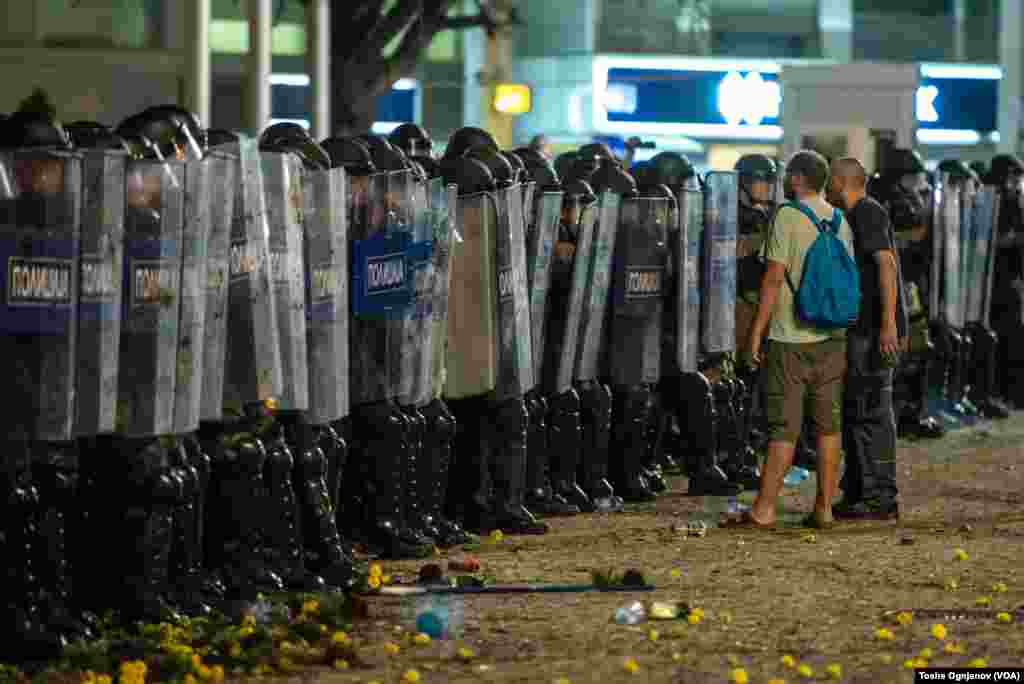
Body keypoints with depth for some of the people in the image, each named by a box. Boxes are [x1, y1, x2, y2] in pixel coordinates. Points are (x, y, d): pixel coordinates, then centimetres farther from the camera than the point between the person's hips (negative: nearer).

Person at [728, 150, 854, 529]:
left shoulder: (788, 216, -10)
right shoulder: (840, 220, 9)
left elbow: (774, 277, -14)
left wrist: (755, 331, -11)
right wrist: (843, 330, 17)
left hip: (791, 338, -6)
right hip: (831, 336, 6)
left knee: (784, 426, -6)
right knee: (828, 423, 7)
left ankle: (763, 509, -5)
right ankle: (824, 507, 7)